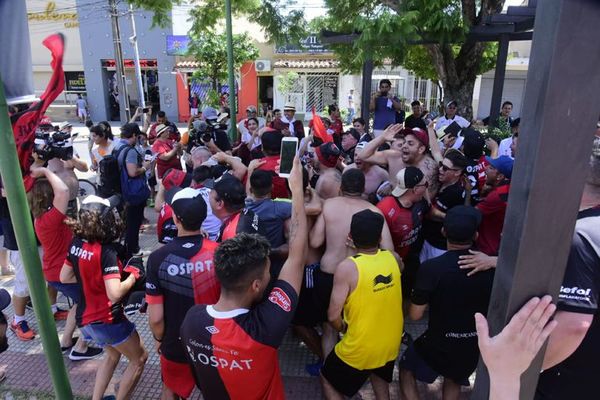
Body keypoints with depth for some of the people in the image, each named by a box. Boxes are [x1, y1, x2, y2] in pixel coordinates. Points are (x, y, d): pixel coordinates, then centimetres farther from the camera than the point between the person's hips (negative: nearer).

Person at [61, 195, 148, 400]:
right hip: (107, 320, -8)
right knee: (139, 358, 14)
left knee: (113, 354, 31)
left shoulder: (77, 243, -2)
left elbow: (64, 277, 10)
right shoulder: (105, 251, -26)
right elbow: (115, 294, -32)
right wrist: (133, 275, -16)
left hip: (85, 318, 8)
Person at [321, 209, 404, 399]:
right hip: (391, 344, 5)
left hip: (360, 349, -5)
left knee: (328, 379, 21)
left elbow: (333, 316, -22)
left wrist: (343, 329, -1)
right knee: (379, 375, 36)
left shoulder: (347, 267, -26)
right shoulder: (394, 258, -11)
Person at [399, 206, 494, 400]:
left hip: (439, 345, -4)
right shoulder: (490, 266, -13)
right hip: (476, 347, 4)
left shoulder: (431, 268, -24)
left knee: (406, 368, 25)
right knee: (454, 379, 34)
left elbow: (415, 315, -15)